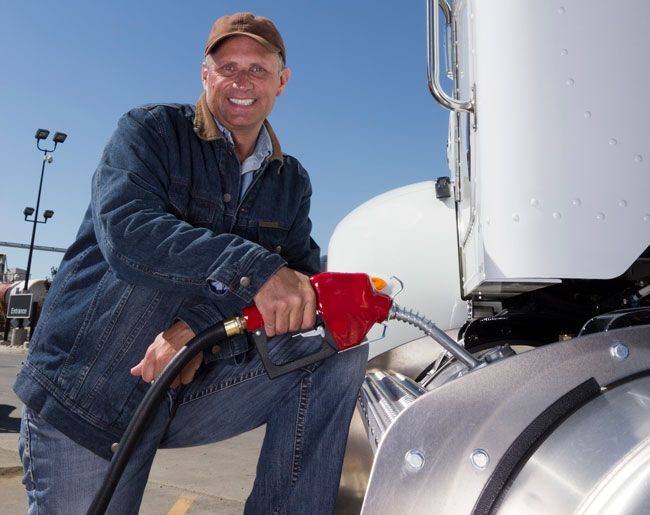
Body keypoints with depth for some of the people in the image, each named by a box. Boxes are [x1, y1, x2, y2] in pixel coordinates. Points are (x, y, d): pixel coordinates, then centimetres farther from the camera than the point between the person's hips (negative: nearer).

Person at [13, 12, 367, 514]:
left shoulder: (291, 181, 6)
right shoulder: (150, 130, -4)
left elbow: (302, 279, -7)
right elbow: (125, 229, -23)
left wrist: (202, 325, -23)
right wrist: (253, 268, -36)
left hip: (194, 384, 3)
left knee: (340, 352, -13)